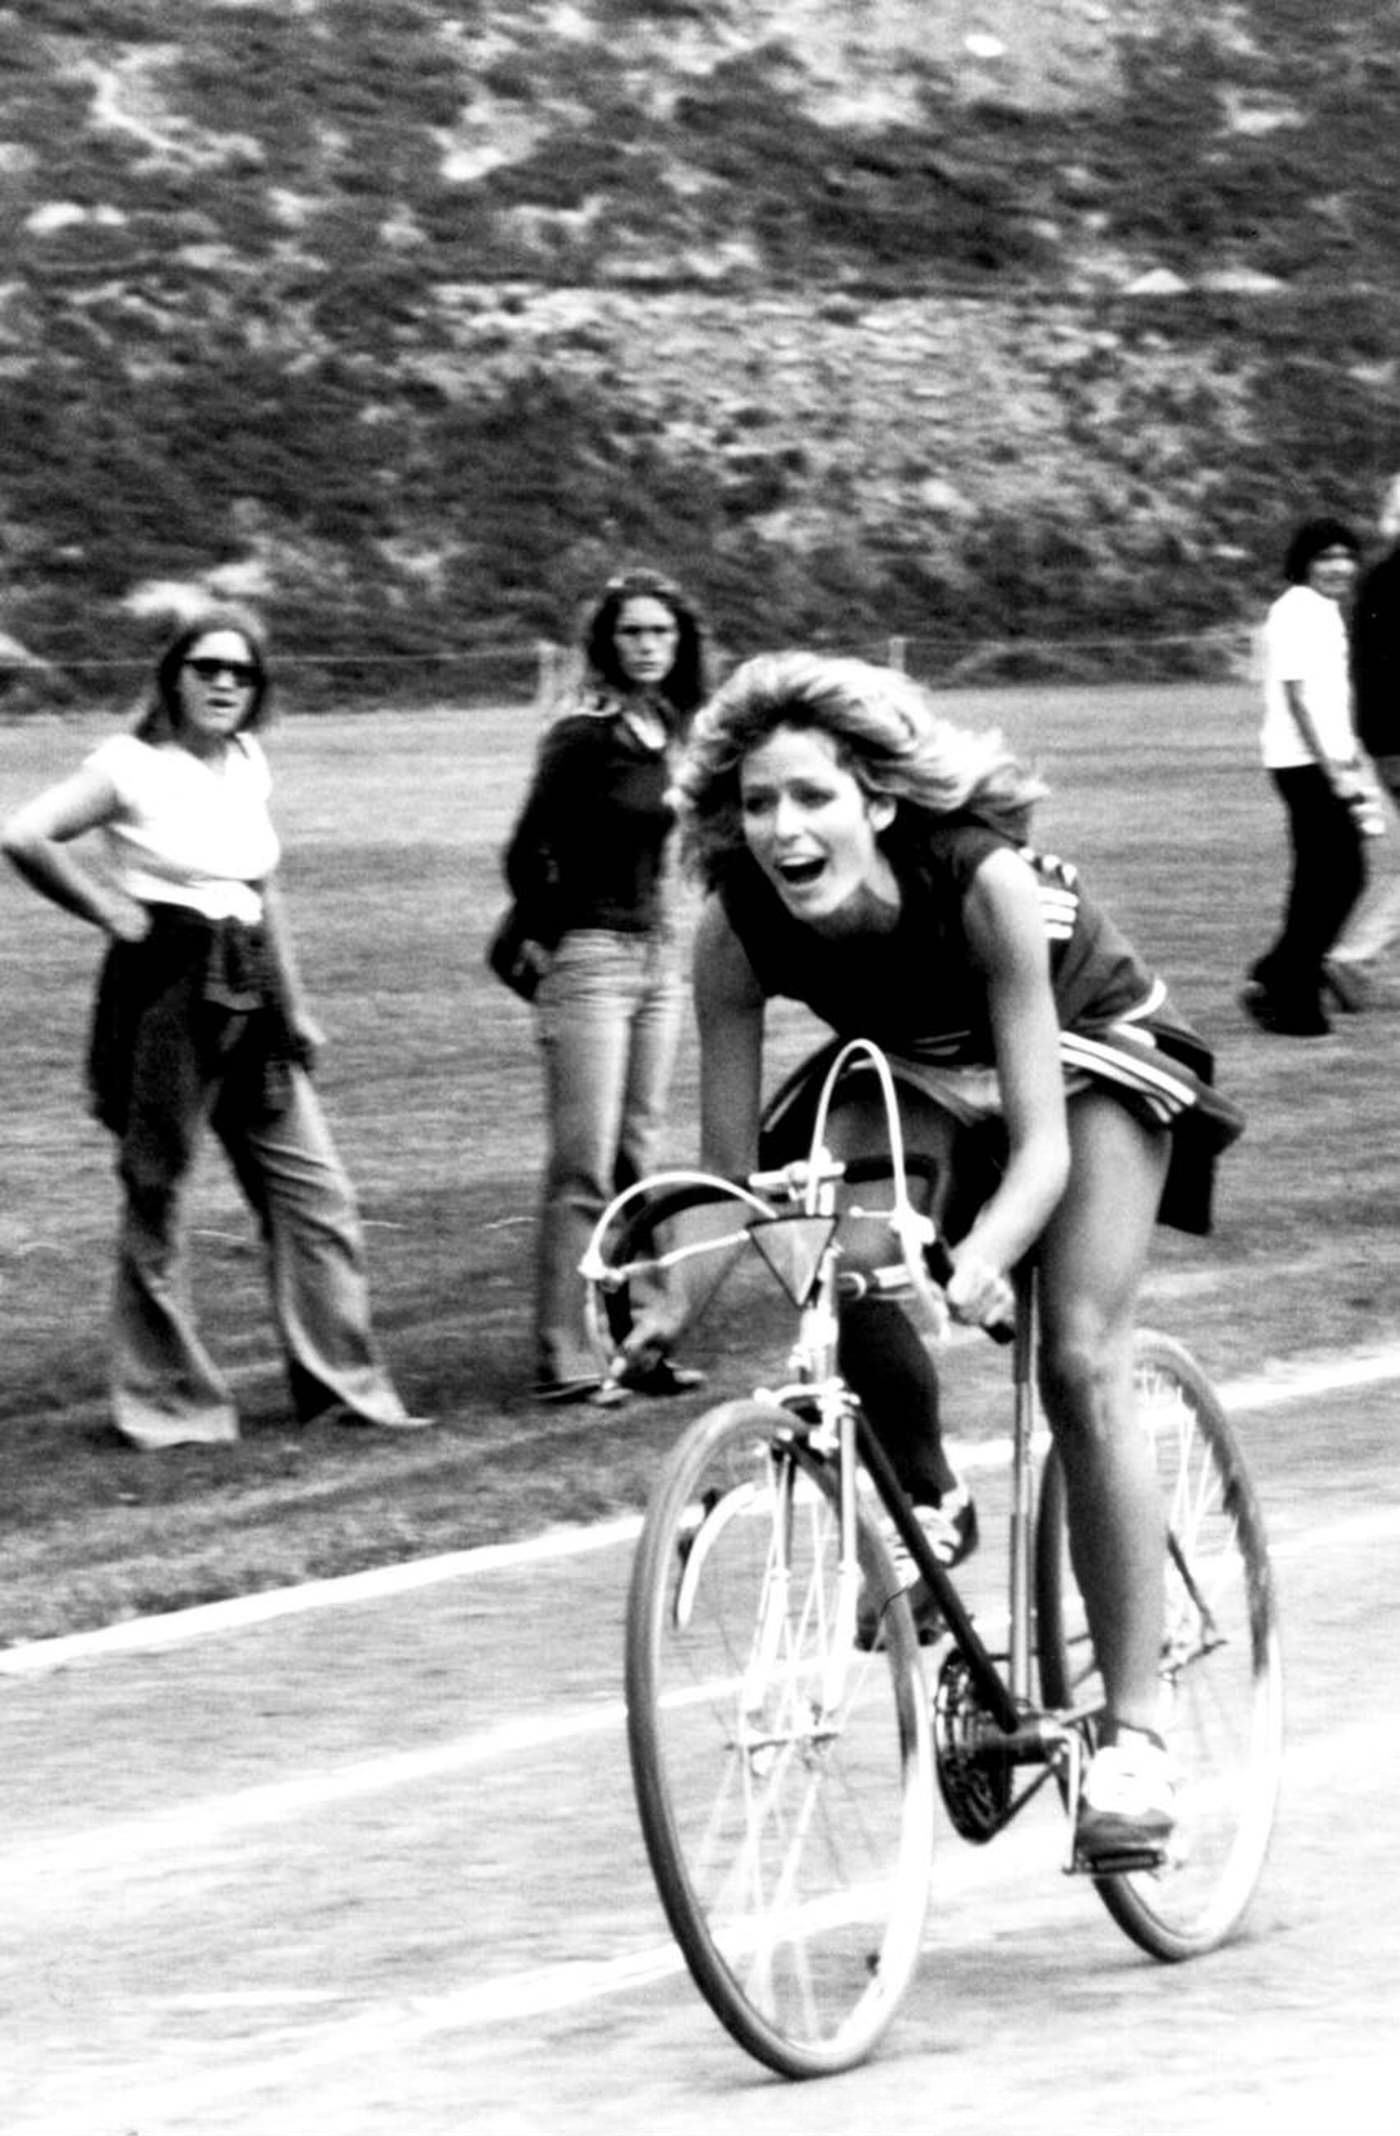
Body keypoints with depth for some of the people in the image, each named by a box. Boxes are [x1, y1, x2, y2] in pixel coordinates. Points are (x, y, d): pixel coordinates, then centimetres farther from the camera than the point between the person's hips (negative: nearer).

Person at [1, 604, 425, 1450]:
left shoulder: (249, 765, 11)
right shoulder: (134, 768, -8)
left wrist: (292, 1001, 15)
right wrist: (108, 909, -9)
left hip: (250, 994, 7)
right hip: (167, 990, -7)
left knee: (314, 1190, 4)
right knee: (155, 1192, 1)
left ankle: (342, 1382, 9)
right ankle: (169, 1403, 7)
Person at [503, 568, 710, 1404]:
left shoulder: (673, 731, 9)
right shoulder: (585, 735, -13)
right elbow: (527, 853, -11)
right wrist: (562, 939, -2)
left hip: (660, 957, 7)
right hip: (592, 959, -7)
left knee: (639, 1163, 11)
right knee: (585, 1170, -7)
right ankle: (565, 1359, -5)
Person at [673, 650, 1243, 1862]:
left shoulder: (984, 886, -39)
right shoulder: (738, 928, -29)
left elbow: (1040, 1143, -39)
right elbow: (731, 1167, -24)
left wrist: (985, 1253, -58)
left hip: (1090, 1055, -3)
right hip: (918, 1072, 3)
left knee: (1082, 1364, -17)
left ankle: (1136, 1730, -12)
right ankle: (927, 1508, -3)